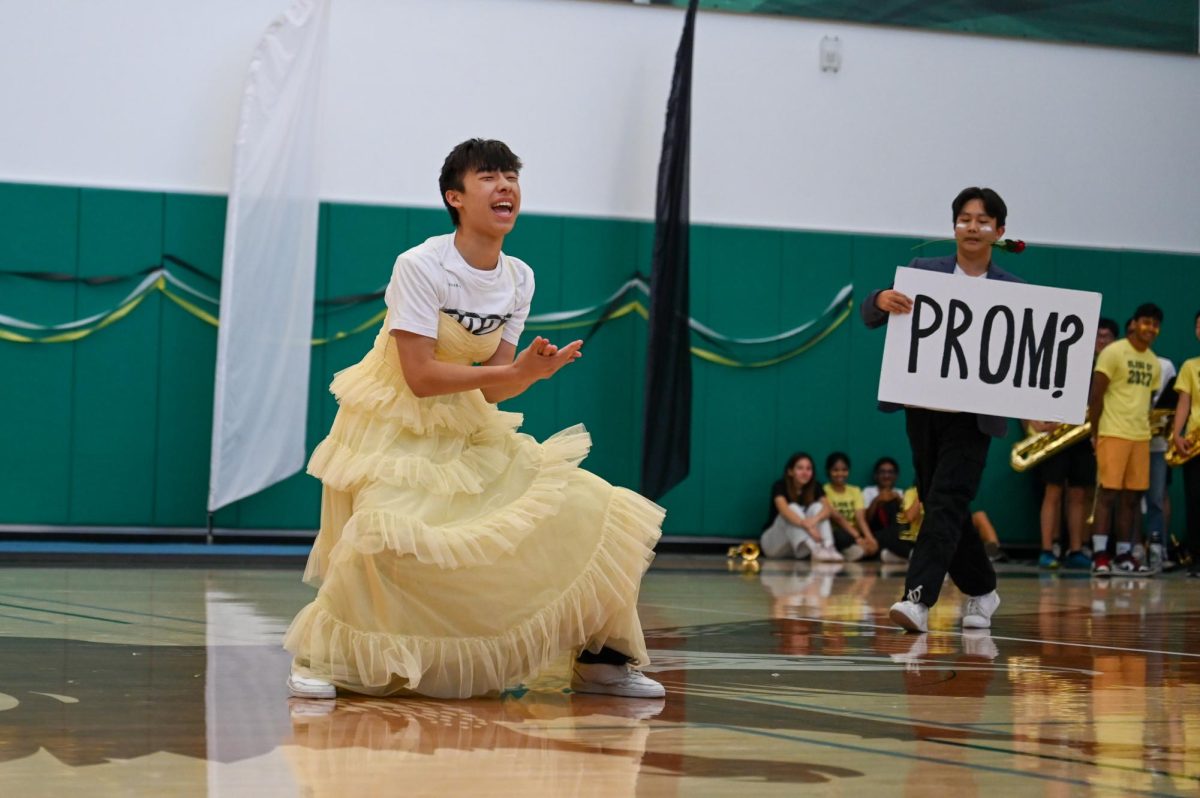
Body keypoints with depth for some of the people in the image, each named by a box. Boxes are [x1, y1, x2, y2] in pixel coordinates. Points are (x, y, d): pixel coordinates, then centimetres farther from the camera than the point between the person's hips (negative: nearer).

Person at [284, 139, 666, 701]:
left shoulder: (519, 280, -1)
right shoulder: (421, 266, -20)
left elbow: (492, 387, -1)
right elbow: (420, 376, -25)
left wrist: (533, 371, -22)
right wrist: (513, 370, -27)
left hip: (465, 430, 7)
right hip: (395, 427, -7)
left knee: (579, 508, -1)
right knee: (386, 538, -29)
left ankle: (600, 657, 10)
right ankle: (318, 655, -6)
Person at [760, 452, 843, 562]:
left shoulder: (815, 487, -2)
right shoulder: (780, 486, -15)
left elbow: (828, 508, -20)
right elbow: (784, 511, -35)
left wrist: (814, 519, -44)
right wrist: (806, 525, -51)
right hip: (774, 544, -4)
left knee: (817, 507, -18)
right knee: (793, 509, -30)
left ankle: (828, 549, -42)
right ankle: (814, 550, -53)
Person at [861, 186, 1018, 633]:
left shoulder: (1013, 291, 3)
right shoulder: (922, 271, 6)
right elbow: (870, 317, 2)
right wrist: (882, 300, -22)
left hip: (973, 414, -3)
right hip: (923, 408, 3)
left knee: (946, 503, -15)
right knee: (939, 505, 10)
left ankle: (918, 598, -22)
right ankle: (981, 591, 27)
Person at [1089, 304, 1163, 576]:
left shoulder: (1154, 362, 15)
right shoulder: (1113, 352, -5)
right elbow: (1096, 395, -6)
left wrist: (1147, 427, 9)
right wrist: (1095, 433, -7)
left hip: (1141, 436, 6)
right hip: (1114, 433, -6)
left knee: (1132, 496, 6)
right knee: (1108, 492, -9)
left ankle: (1124, 554, 11)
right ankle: (1100, 555, -10)